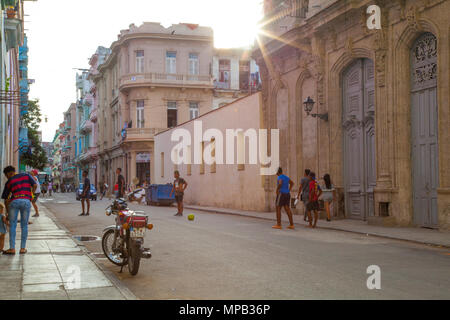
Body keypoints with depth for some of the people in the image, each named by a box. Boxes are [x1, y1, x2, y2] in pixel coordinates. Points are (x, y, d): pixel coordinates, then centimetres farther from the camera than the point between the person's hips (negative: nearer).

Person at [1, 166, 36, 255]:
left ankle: (12, 248, 3)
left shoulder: (9, 181, 17)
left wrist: (8, 213, 28)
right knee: (24, 226, 11)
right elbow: (35, 185, 5)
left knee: (12, 225, 8)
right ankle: (23, 248, 12)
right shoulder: (26, 175, 19)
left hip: (14, 201, -1)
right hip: (26, 201, 1)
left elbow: (6, 199, 19)